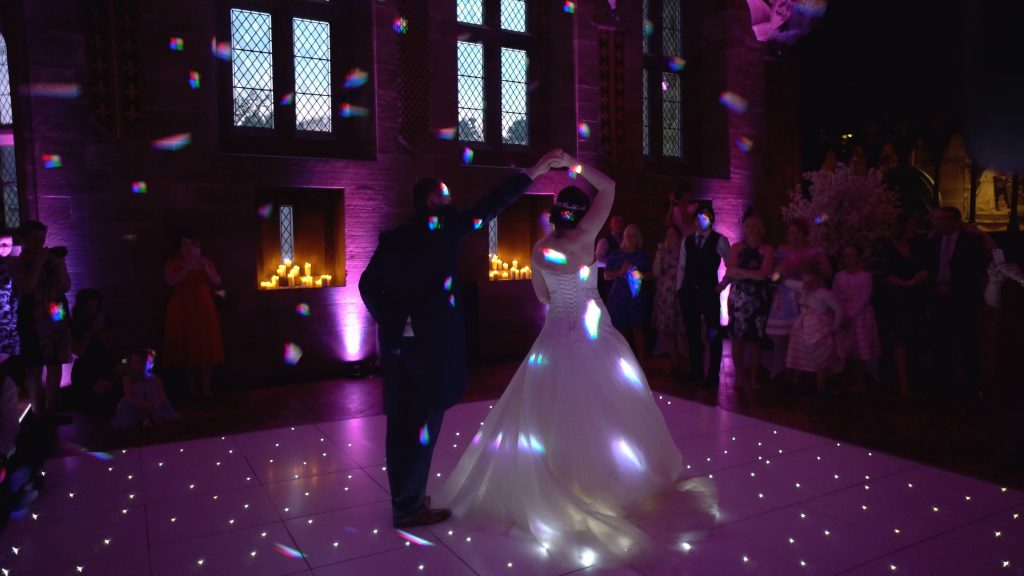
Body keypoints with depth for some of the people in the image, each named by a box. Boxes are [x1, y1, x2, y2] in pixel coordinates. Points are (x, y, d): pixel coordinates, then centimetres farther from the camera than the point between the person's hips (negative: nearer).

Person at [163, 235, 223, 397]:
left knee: (206, 348, -4)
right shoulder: (172, 264, 4)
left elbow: (217, 281, 0)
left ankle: (206, 388, -2)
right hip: (182, 311, -1)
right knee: (187, 348, -3)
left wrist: (205, 268, -15)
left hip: (203, 310, 2)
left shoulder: (205, 262, 10)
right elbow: (171, 281, -14)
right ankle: (192, 387, 5)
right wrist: (187, 268, -23)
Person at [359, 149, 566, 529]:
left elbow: (368, 284, 6)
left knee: (401, 420, 13)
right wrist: (532, 173, -2)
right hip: (431, 341, -7)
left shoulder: (393, 238, 10)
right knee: (424, 422, 1)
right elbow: (488, 208, -7)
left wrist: (389, 319, 6)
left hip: (397, 340, 7)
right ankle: (409, 508, 9)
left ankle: (403, 497, 26)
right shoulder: (443, 228, -7)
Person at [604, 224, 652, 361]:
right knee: (621, 330, -2)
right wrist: (620, 272, -13)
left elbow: (650, 275, 12)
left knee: (639, 330, -6)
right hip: (618, 297, -1)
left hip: (637, 297, 1)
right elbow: (607, 276, 3)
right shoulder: (615, 255, 8)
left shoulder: (643, 255, 12)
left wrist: (640, 274, -9)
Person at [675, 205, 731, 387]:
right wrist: (679, 288, 7)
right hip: (689, 293, 4)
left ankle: (712, 375, 9)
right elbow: (681, 266, 13)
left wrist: (722, 285, -5)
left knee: (713, 334, 0)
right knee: (692, 333, 11)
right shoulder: (687, 240, 12)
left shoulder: (720, 240, -1)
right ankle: (696, 372, 22)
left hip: (709, 292, -4)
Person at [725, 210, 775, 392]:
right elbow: (730, 271, -4)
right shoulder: (736, 248, 8)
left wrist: (740, 271, -7)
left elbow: (763, 274, -10)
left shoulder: (767, 250, 3)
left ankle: (754, 377, 13)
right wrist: (752, 273, -12)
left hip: (759, 299, -1)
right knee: (738, 337, 1)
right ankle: (740, 376, 10)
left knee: (755, 338, 2)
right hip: (738, 298, 1)